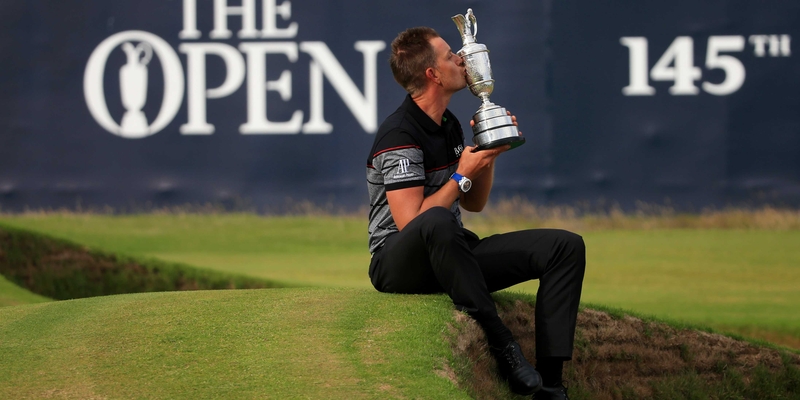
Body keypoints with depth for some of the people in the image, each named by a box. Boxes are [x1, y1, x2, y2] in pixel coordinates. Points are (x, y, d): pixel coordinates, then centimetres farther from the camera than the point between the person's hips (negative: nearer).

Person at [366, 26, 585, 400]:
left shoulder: (449, 125, 12)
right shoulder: (400, 136, -17)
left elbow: (474, 203, 21)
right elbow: (410, 223, -24)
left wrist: (489, 151, 4)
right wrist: (463, 175, -15)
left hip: (450, 257, 9)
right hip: (399, 264, -9)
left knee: (565, 246, -5)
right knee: (436, 222, -45)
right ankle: (502, 346, -35)